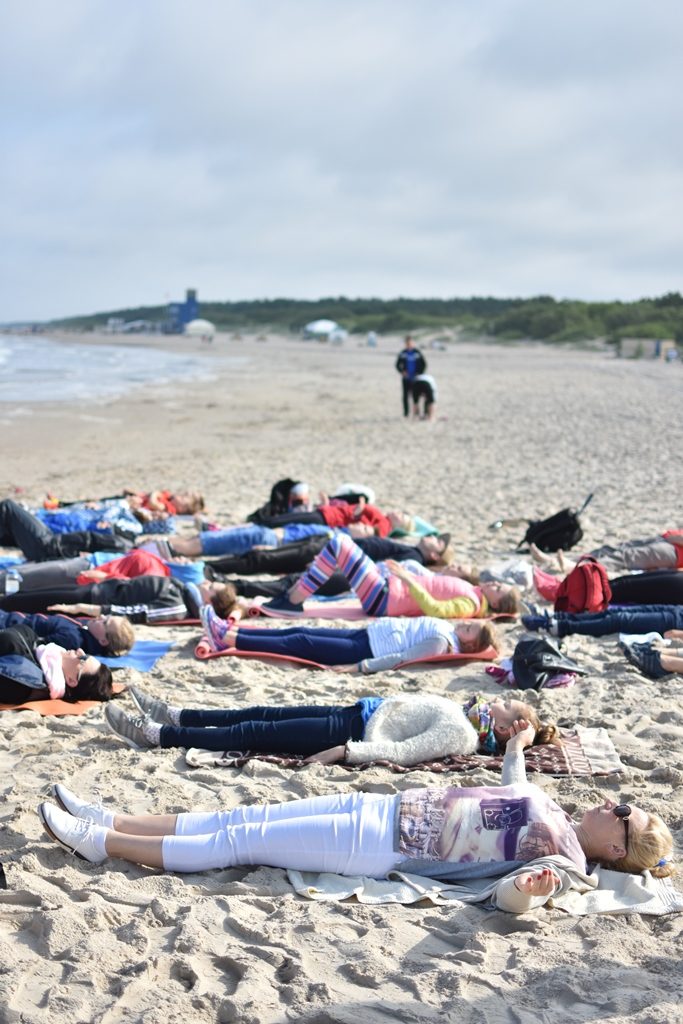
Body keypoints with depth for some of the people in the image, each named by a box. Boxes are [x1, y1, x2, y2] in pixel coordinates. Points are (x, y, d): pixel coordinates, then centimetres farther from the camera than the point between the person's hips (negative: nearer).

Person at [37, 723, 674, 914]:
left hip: (379, 848, -7)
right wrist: (517, 746, 37)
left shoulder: (567, 863, -10)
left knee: (236, 842, -6)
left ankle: (99, 843, 3)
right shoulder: (550, 808, 11)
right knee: (241, 818, 5)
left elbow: (506, 893, -26)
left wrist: (527, 890, -45)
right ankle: (109, 821, 12)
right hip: (383, 808, 7)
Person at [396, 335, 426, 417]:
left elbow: (424, 364, 4)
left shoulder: (417, 352, -2)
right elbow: (398, 365, 8)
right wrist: (402, 372, -9)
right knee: (406, 396, 2)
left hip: (415, 379, -1)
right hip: (406, 379, 1)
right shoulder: (402, 353, 1)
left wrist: (420, 373, -6)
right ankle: (406, 413, 7)